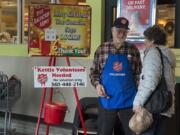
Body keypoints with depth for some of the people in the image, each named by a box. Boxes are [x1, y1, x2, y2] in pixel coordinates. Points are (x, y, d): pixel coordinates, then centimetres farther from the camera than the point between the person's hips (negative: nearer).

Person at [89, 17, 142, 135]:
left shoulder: (133, 50, 4)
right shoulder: (102, 49, 3)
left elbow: (138, 74, 6)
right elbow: (94, 71, 9)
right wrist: (97, 84, -10)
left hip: (128, 99, 0)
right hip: (107, 99, 0)